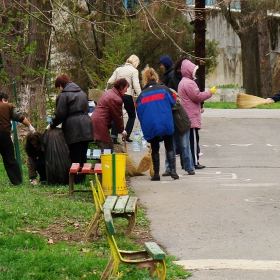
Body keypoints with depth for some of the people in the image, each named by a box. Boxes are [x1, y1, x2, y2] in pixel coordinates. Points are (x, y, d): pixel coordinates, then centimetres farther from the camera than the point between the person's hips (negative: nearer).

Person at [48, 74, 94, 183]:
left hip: (73, 129, -7)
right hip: (86, 127, 7)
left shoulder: (63, 95, -5)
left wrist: (51, 125, 6)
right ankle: (82, 178, 15)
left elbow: (60, 114, -9)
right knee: (83, 155, 11)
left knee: (75, 155, -3)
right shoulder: (82, 93, 19)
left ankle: (76, 180, -2)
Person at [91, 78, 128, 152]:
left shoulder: (107, 92, 17)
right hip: (100, 125, -10)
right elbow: (117, 117, -6)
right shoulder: (116, 99, -14)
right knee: (105, 149, -9)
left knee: (110, 145, 17)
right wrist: (122, 130, 9)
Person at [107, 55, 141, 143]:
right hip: (127, 95, -4)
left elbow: (110, 82, 6)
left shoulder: (118, 69, 11)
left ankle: (113, 136, 0)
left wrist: (107, 90, 24)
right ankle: (126, 135, 3)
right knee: (132, 115, 13)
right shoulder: (134, 71, -2)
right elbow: (136, 85, -13)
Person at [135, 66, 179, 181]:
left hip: (150, 127, 0)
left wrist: (145, 126, 17)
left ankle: (156, 173, 9)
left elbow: (139, 112, 6)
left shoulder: (141, 96, 3)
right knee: (169, 147, 10)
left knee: (155, 149, 11)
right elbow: (173, 103, 6)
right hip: (166, 124, 0)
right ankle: (173, 170, -1)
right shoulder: (164, 90, 0)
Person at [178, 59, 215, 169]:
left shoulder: (183, 82, 19)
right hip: (192, 117, -10)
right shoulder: (189, 83, -16)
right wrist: (210, 92, -5)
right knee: (194, 139, -6)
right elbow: (198, 96, -16)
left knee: (189, 139, 12)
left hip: (186, 117, 10)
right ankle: (194, 162, -5)